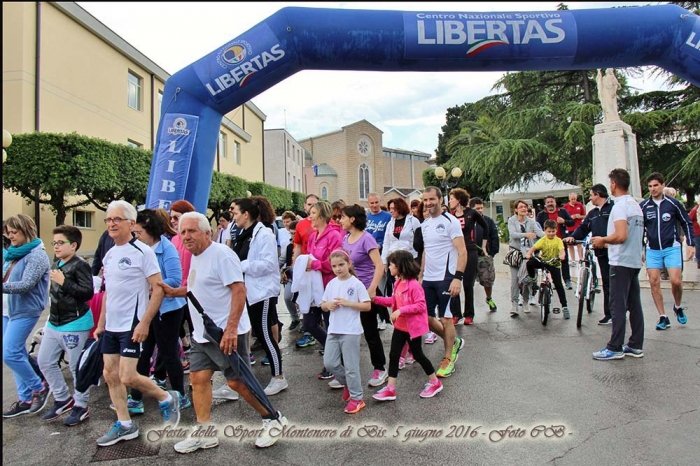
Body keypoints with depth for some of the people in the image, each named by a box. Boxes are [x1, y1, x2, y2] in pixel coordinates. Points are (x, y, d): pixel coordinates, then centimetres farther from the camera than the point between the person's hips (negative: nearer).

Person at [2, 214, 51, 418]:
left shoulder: (36, 255, -12)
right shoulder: (11, 254, 11)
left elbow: (25, 285, -20)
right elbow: (6, 278, 17)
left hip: (25, 311, -8)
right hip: (9, 309, 8)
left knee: (9, 354, -9)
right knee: (17, 354, 12)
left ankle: (39, 388, 10)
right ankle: (25, 399, 23)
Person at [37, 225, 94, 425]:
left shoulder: (80, 265, -15)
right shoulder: (56, 265, 12)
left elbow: (88, 292, -25)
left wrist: (63, 282, -24)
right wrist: (52, 317, 20)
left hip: (75, 324, -9)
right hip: (54, 323, 9)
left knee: (77, 367, 2)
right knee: (45, 362, 15)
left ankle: (81, 406, 18)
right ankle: (63, 399, 31)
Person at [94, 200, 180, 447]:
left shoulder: (142, 251, -13)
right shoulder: (109, 255, 11)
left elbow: (158, 289, -15)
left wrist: (144, 323, -20)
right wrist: (101, 322, 16)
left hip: (132, 326, -8)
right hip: (110, 326, 8)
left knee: (127, 377, -8)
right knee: (110, 375, 10)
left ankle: (167, 399, 16)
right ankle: (124, 425, 24)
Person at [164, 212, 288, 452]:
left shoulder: (221, 254, -16)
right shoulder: (196, 257, 12)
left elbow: (239, 290, -23)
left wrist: (231, 329, -28)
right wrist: (174, 292, 12)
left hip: (226, 333, -9)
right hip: (202, 333, 9)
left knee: (237, 381, -1)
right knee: (198, 378, 8)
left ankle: (273, 419, 17)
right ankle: (204, 433, 22)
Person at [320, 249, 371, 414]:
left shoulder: (356, 284, -8)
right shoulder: (331, 284, 6)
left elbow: (367, 306, -9)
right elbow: (323, 305, 14)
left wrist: (347, 303, -18)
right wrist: (328, 305, -9)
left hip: (351, 331, -6)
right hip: (333, 331, 6)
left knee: (351, 366, 1)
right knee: (329, 363, 8)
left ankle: (357, 398, 17)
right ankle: (347, 383, 33)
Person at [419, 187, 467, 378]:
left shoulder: (450, 221, -10)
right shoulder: (425, 224, 12)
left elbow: (462, 252, -14)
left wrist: (458, 277, -22)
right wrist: (421, 275, 15)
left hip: (445, 278, -7)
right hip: (428, 279, 7)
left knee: (445, 318, 2)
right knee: (426, 317, 9)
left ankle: (448, 359, 19)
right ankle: (454, 343, 32)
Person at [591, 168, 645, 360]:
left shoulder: (620, 206, -15)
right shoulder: (636, 205, 14)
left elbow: (621, 236, -26)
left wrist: (603, 240, -10)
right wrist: (608, 243, 20)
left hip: (621, 263, -9)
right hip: (635, 261, 9)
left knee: (618, 306, -5)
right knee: (634, 305, 11)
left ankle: (615, 348, -1)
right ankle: (636, 346, 17)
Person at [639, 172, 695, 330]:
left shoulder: (673, 203, -2)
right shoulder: (643, 206, 2)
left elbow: (687, 223, 7)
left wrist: (690, 244, 0)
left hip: (672, 247, -2)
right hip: (652, 250, 2)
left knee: (676, 281, -11)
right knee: (654, 283, -1)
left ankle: (678, 307, 20)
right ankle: (663, 318, 9)